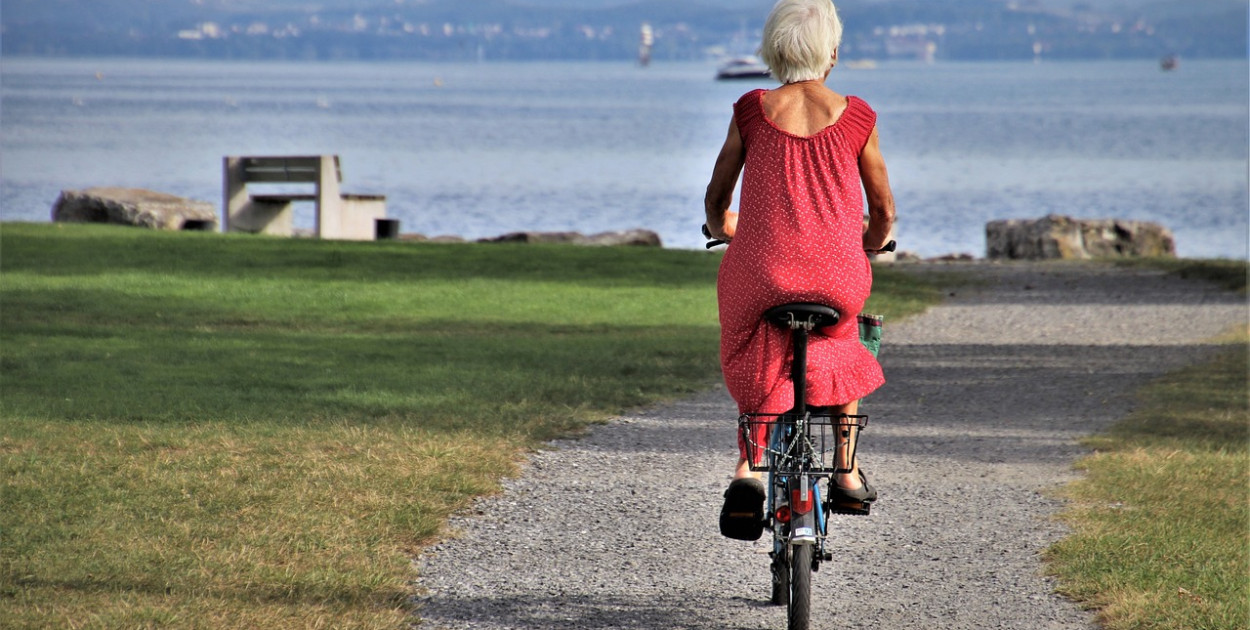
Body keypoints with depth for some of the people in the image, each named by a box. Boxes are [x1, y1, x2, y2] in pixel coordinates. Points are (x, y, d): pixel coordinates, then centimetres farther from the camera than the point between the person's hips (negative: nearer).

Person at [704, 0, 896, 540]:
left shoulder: (752, 111, 3)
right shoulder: (856, 118, 3)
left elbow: (716, 199, 14)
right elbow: (883, 211, 15)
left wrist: (722, 228, 38)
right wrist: (871, 244, 38)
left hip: (761, 273, -1)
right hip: (838, 277, 1)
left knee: (757, 364, 27)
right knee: (842, 346, 34)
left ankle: (747, 467, 4)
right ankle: (847, 472, 32)